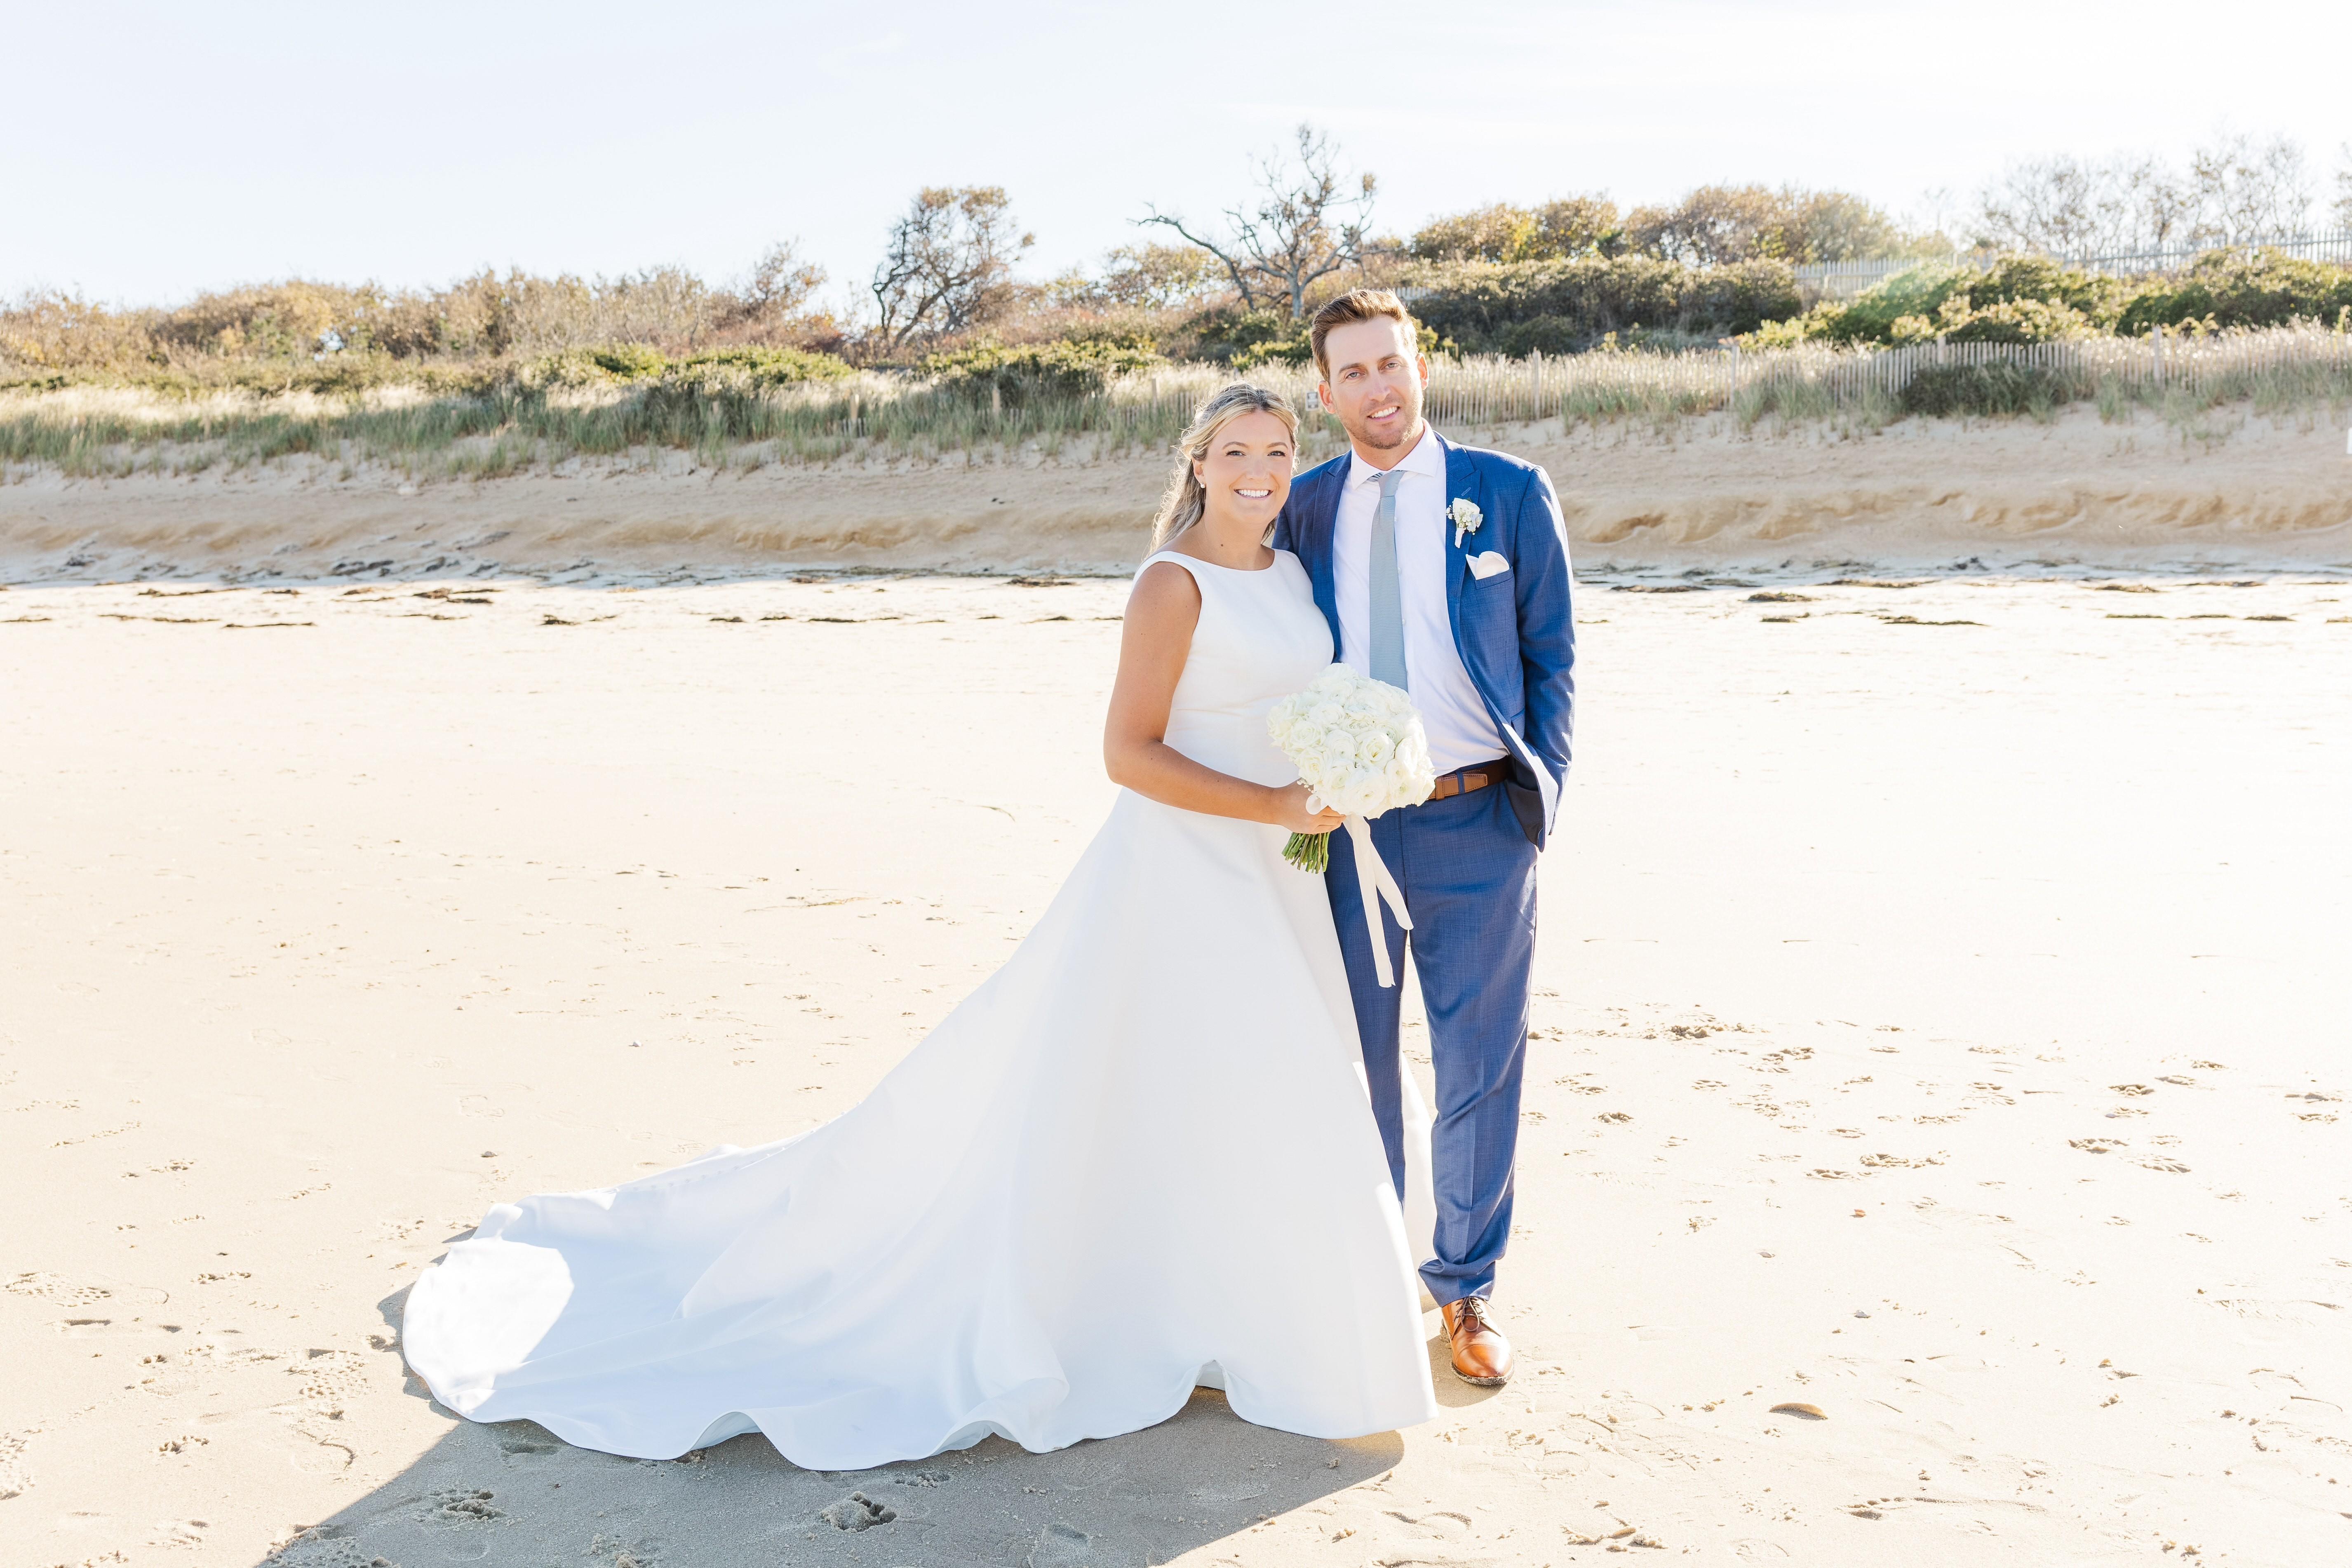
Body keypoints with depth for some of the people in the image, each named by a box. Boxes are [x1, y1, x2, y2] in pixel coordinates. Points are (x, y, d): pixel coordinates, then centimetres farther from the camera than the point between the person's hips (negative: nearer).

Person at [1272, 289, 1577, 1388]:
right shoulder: (1305, 510, 5)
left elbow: (1552, 658, 4)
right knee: (1354, 1060, 12)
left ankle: (1466, 1286, 24)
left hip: (1476, 823, -2)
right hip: (1343, 821, 2)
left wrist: (1538, 796, -1)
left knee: (1481, 1067, 6)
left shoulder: (1511, 494, 0)